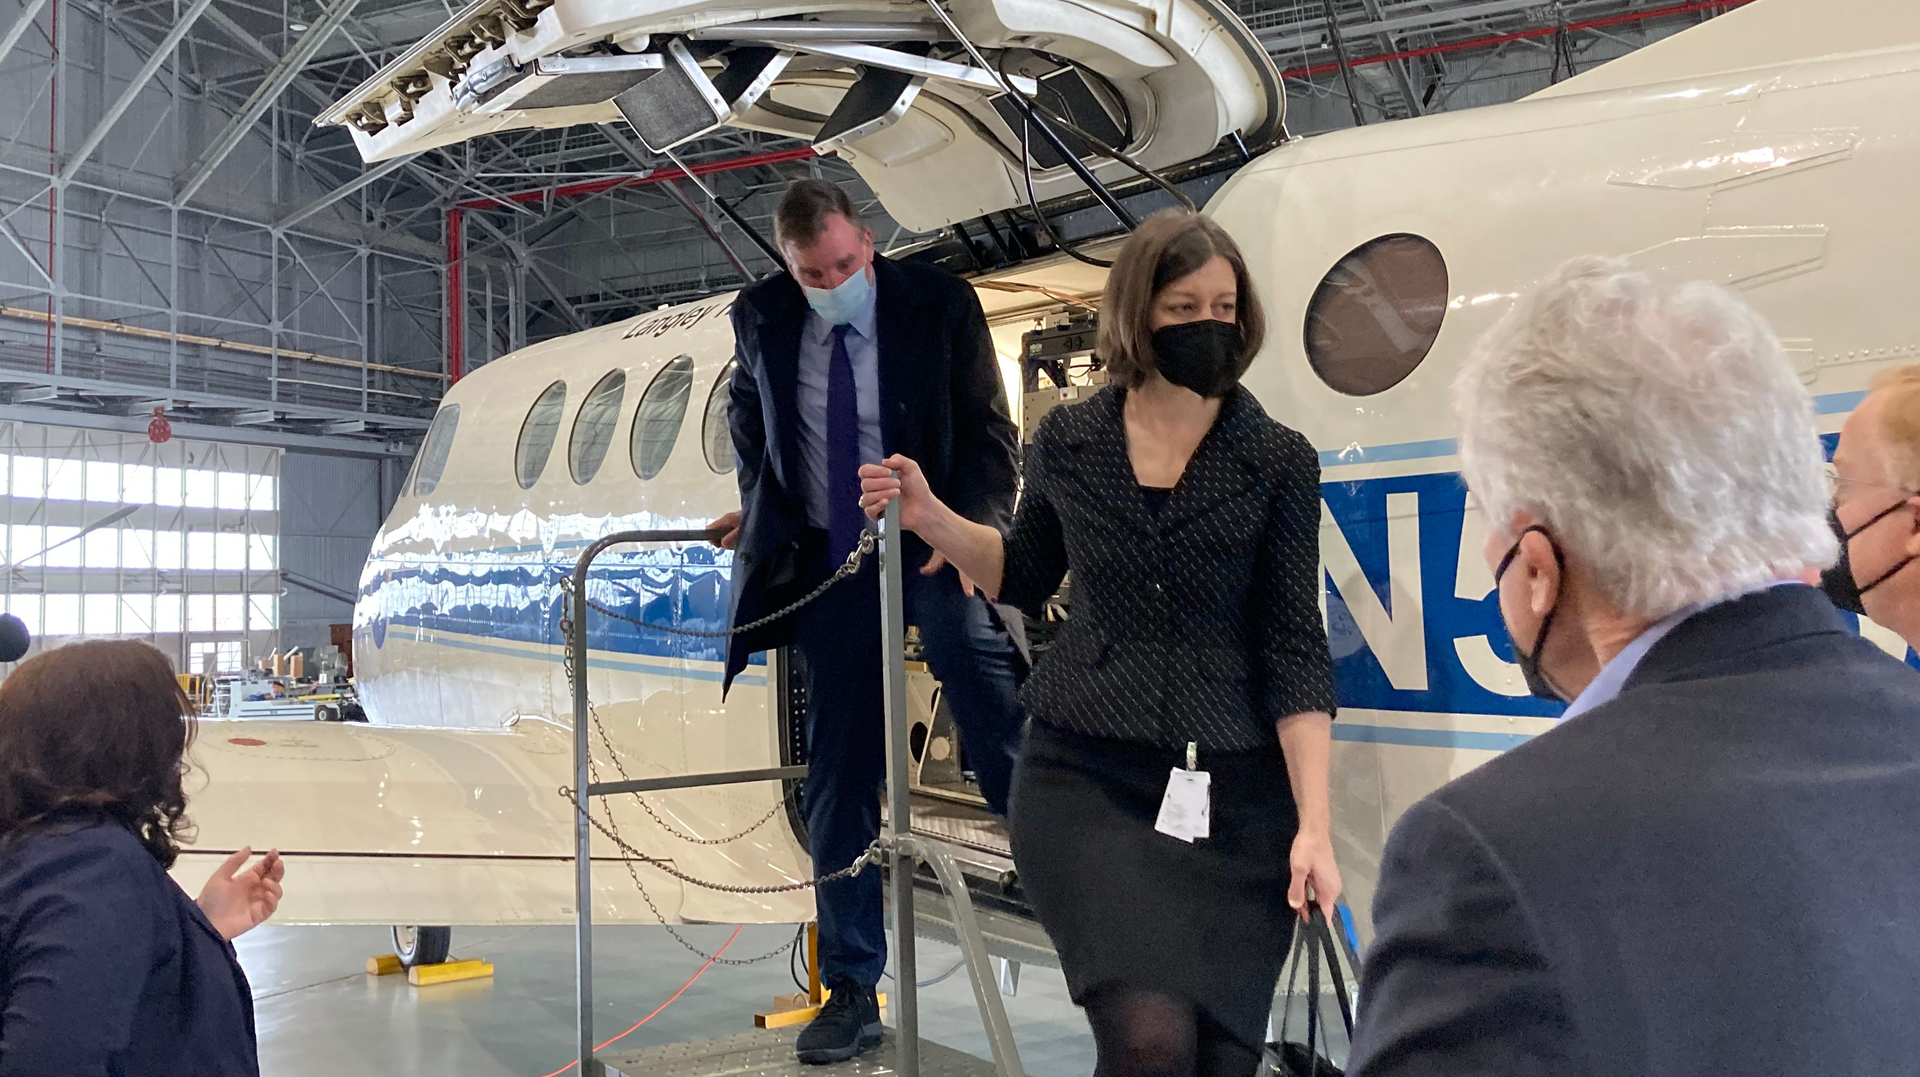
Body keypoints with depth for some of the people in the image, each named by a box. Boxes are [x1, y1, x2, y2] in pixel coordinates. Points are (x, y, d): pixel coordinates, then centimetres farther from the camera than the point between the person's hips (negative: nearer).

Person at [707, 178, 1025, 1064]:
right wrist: (761, 507, 13)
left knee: (1003, 741, -14)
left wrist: (967, 529, -18)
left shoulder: (940, 304, -6)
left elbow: (991, 435, -4)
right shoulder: (761, 317, 1)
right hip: (829, 564, 3)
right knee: (837, 782, 6)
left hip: (936, 548, -2)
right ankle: (851, 991, 18)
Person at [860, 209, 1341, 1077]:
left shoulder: (1276, 462, -3)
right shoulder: (1068, 443, 2)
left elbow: (1294, 650, -4)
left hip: (1232, 799, 1)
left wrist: (1314, 826, -11)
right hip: (1084, 778, 0)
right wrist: (929, 517, 3)